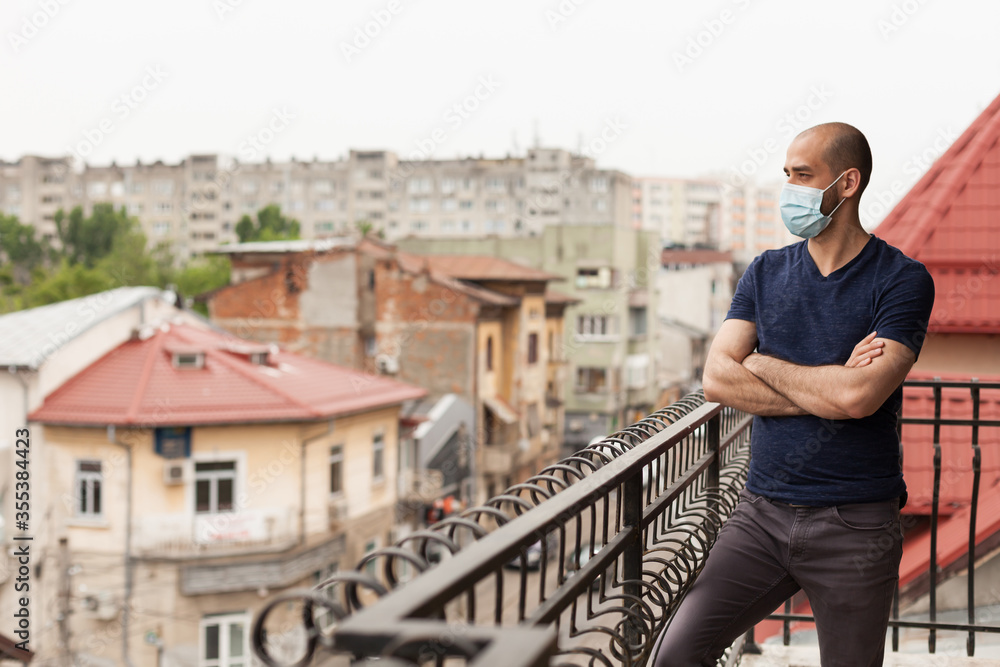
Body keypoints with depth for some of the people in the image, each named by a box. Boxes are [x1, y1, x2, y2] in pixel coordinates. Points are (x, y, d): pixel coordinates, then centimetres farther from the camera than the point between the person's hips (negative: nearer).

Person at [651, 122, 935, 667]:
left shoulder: (902, 281, -6)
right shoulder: (765, 273, 8)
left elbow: (856, 397, -20)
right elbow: (717, 378, -4)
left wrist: (763, 364, -5)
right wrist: (825, 389, -13)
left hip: (855, 526, -3)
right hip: (762, 513, 3)